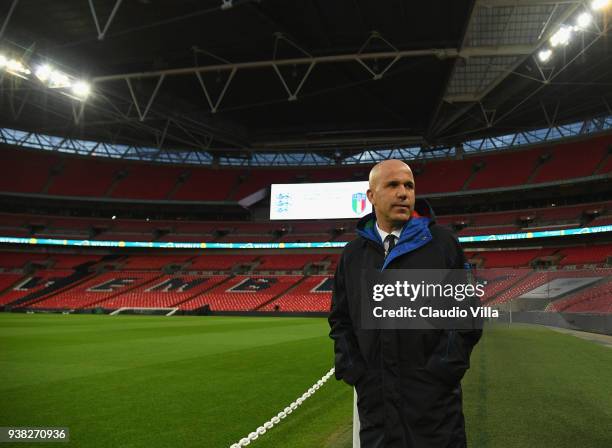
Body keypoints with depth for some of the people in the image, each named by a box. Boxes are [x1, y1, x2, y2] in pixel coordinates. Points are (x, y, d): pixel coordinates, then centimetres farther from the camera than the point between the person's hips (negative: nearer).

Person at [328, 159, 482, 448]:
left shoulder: (442, 242, -1)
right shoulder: (352, 254, 8)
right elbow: (340, 319, 13)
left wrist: (444, 368, -8)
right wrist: (352, 370, 3)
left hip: (434, 397, -2)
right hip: (374, 398, 3)